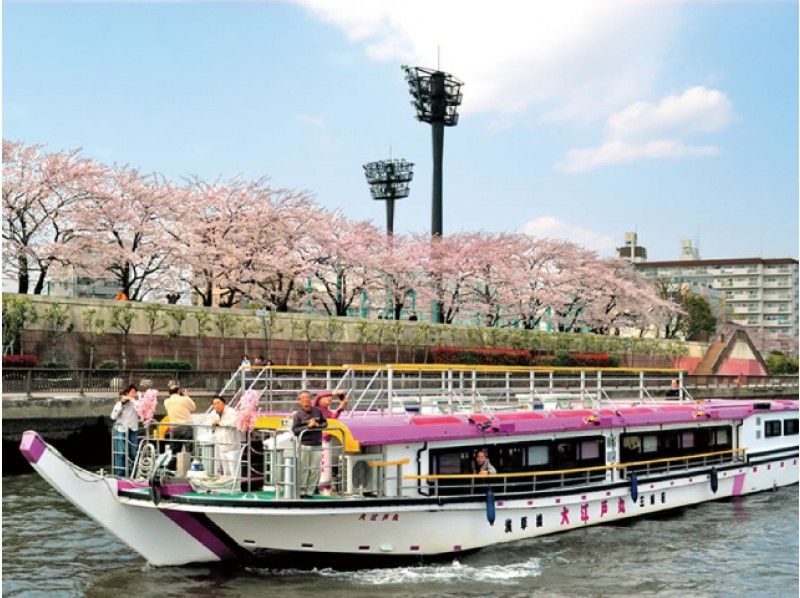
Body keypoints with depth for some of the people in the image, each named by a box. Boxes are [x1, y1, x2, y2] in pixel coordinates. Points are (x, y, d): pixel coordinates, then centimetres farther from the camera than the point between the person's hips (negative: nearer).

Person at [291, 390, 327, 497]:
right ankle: (301, 491, 10)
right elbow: (294, 430, -7)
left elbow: (325, 423, 16)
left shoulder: (318, 411, 7)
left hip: (317, 445, 3)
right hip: (304, 445, -3)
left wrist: (318, 425, -5)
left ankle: (310, 491, 13)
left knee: (315, 469, 4)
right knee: (303, 469, 0)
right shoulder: (297, 415, -3)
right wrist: (308, 426, -16)